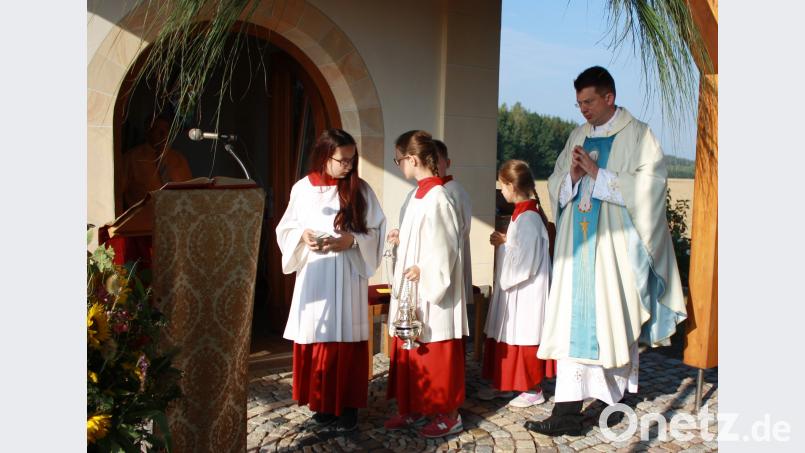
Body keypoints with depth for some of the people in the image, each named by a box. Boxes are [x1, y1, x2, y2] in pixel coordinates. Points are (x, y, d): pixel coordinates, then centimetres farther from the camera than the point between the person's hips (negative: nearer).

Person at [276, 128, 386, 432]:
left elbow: (377, 231, 1)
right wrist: (302, 236, -12)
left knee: (346, 340, 0)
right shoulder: (302, 188, 2)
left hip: (347, 276, -2)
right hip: (313, 276, 2)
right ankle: (323, 402, 21)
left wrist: (352, 240, -16)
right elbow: (286, 229, 9)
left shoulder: (361, 190, -1)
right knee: (315, 339, 6)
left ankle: (348, 406, 10)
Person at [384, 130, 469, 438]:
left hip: (431, 293, -9)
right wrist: (400, 240, 11)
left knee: (435, 355, 2)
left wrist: (423, 270, -19)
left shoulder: (436, 197, -18)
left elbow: (445, 245, -20)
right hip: (414, 291, 9)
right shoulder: (421, 193, 10)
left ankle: (448, 415, 15)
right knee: (409, 353, 15)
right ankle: (413, 410, 27)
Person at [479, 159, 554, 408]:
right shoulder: (522, 213, 10)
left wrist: (504, 243, -13)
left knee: (525, 339, 2)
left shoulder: (528, 217, -21)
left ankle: (533, 390, 15)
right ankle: (505, 384, 27)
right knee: (506, 338, 16)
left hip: (527, 291, -10)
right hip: (515, 289, 10)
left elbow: (525, 259, -25)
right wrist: (505, 241, 3)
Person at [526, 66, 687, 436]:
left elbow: (651, 184, -13)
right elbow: (555, 186, 16)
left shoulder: (637, 135, -1)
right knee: (573, 322, 1)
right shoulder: (577, 137, 15)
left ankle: (616, 393, 21)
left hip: (615, 245, -4)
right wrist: (572, 177, -6)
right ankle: (567, 411, 8)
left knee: (614, 320, 1)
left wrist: (598, 174, -15)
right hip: (577, 245, 5)